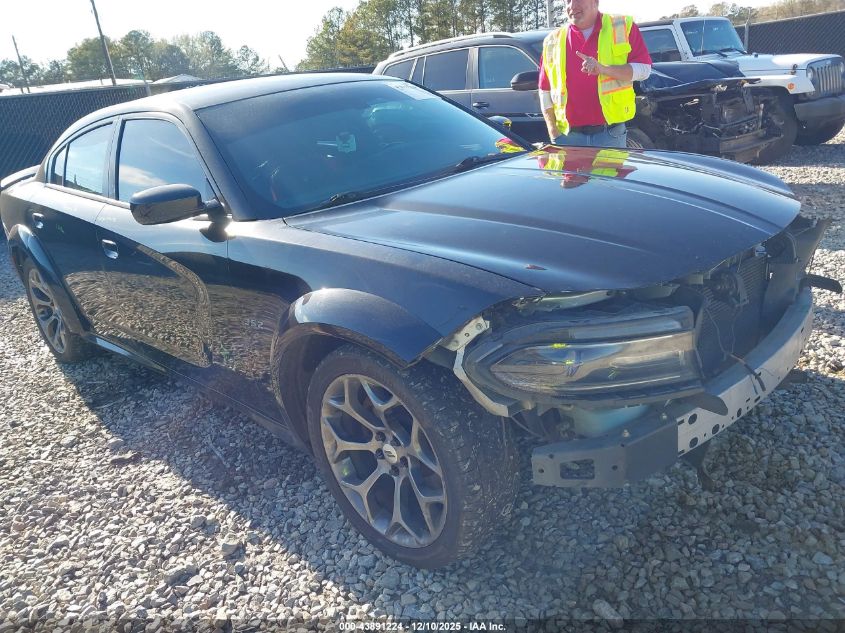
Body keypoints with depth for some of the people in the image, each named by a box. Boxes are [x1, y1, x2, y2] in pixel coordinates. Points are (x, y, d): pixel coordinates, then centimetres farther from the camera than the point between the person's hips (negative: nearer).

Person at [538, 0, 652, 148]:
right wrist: (554, 133, 1)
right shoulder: (552, 41, 11)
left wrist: (603, 69, -17)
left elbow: (644, 69, -3)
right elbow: (545, 91, 11)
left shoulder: (623, 27, 5)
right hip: (567, 136, 2)